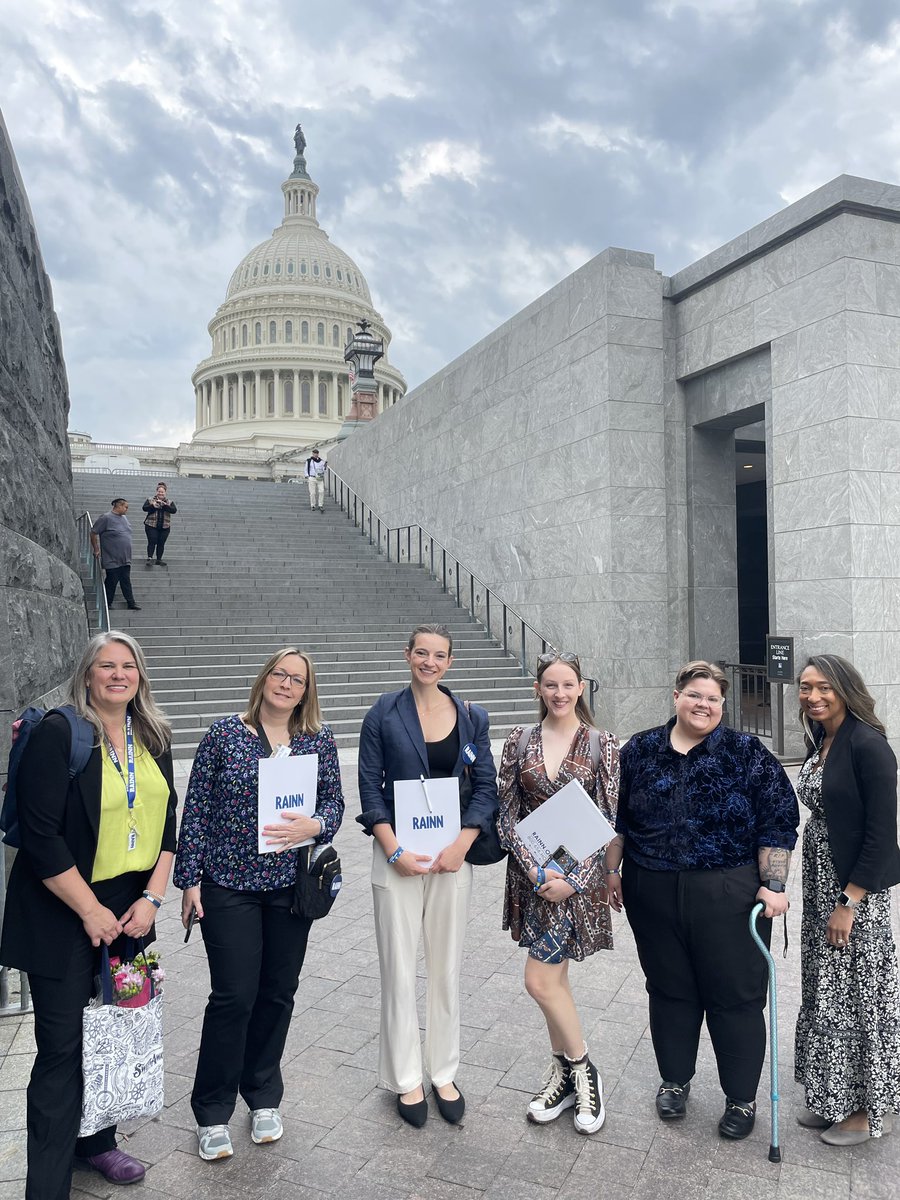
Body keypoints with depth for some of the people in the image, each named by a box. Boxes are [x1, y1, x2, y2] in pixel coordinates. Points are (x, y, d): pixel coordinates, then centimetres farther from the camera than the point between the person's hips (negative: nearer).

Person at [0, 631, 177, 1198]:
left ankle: (96, 1141, 36)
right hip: (64, 913, -5)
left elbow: (166, 824, 8)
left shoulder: (153, 741, 5)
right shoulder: (59, 733, -14)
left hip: (131, 910, 5)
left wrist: (152, 898, -2)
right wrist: (90, 911, -13)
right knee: (64, 1045, 2)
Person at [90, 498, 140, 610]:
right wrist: (96, 550, -6)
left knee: (126, 582, 9)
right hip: (112, 560, -6)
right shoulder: (106, 518, -12)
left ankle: (131, 603, 13)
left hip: (125, 559, 7)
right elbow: (93, 533, -9)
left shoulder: (124, 518, 12)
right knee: (112, 582, 2)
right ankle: (107, 604, 15)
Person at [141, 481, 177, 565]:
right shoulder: (150, 499, 6)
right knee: (152, 542, -10)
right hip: (151, 526, -2)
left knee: (161, 543, 3)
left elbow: (174, 510, -9)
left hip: (165, 527, 2)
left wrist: (164, 505, -23)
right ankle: (149, 558, -6)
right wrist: (153, 505, -23)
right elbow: (144, 508, -5)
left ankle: (159, 560, 11)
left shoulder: (170, 502, 8)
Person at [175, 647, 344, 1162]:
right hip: (229, 884, -2)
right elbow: (196, 809, -2)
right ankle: (213, 1113, 21)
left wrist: (313, 825, -17)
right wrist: (190, 879, -4)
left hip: (292, 884, 3)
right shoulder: (224, 733, -4)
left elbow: (335, 802, 5)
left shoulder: (320, 740, 2)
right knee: (233, 996, 0)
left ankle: (264, 1098, 33)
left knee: (278, 993, 12)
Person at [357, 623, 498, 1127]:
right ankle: (407, 1079, 22)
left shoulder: (471, 717, 3)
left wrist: (459, 847, -9)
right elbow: (370, 787, -3)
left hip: (453, 854, 2)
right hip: (399, 854, -1)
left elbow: (486, 787, 2)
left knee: (447, 967, 11)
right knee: (399, 969, 5)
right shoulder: (385, 713, -1)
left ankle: (445, 1074, 27)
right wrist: (395, 851, -12)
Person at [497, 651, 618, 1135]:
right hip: (533, 872, 3)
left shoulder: (602, 745, -5)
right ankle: (565, 1075, 31)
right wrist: (535, 871, -11)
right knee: (554, 977, 14)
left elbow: (611, 820, -6)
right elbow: (507, 816, 0)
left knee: (540, 979, -6)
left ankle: (580, 1071, 18)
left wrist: (573, 878, -13)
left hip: (578, 873, -3)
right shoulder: (519, 742, 1)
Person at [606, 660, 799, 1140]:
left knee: (735, 995, 8)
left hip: (727, 897, -2)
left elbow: (777, 823, -5)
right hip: (653, 895, 2)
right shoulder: (639, 751, 3)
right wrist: (612, 870, 10)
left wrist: (773, 885, -11)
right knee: (669, 989, 15)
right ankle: (675, 1078, 36)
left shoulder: (747, 754, -4)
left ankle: (742, 1097, 28)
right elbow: (617, 817, 11)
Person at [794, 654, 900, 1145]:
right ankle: (832, 1098, 32)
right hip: (820, 881, 8)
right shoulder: (821, 744, 7)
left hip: (858, 888, -8)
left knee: (858, 993, 5)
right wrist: (820, 892, 15)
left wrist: (849, 901, -19)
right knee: (825, 990, 16)